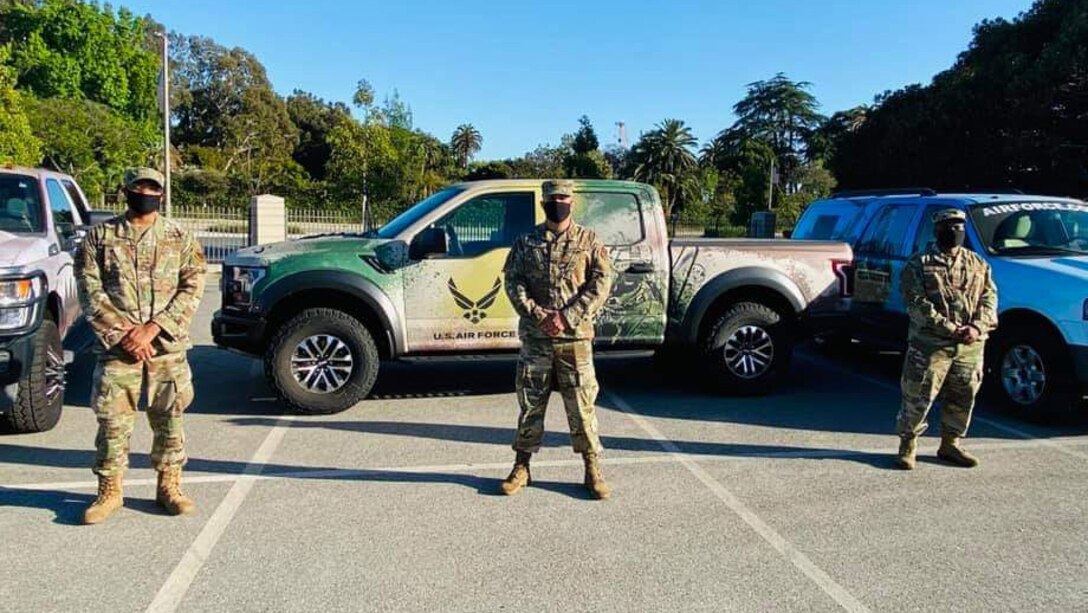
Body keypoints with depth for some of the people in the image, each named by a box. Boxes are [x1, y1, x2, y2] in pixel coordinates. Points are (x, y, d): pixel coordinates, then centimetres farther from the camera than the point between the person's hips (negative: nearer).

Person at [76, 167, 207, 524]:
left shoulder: (180, 239, 5)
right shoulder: (99, 237, 5)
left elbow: (191, 290, -2)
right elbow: (90, 292, -1)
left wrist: (152, 329, -13)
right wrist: (121, 334, -12)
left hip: (168, 347, 1)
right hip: (116, 348, 0)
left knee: (169, 420, 7)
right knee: (113, 421, 3)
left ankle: (169, 486, 21)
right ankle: (109, 490, 18)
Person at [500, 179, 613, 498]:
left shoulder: (589, 241, 4)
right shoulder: (526, 242, 8)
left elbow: (601, 283, -4)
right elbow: (513, 282, 2)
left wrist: (568, 317, -14)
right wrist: (539, 315, -13)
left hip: (575, 337, -1)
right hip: (535, 337, 2)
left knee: (581, 406, 2)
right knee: (530, 404, 8)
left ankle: (593, 470, 13)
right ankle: (522, 468, 19)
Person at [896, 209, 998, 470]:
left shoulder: (978, 264, 14)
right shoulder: (919, 264, -2)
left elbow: (989, 298, 9)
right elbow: (916, 303, -10)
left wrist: (977, 326, -10)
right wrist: (950, 329, -18)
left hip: (971, 347, 5)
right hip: (930, 345, -5)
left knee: (963, 399, 12)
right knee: (918, 397, -3)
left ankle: (950, 445, 27)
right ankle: (908, 444, 12)